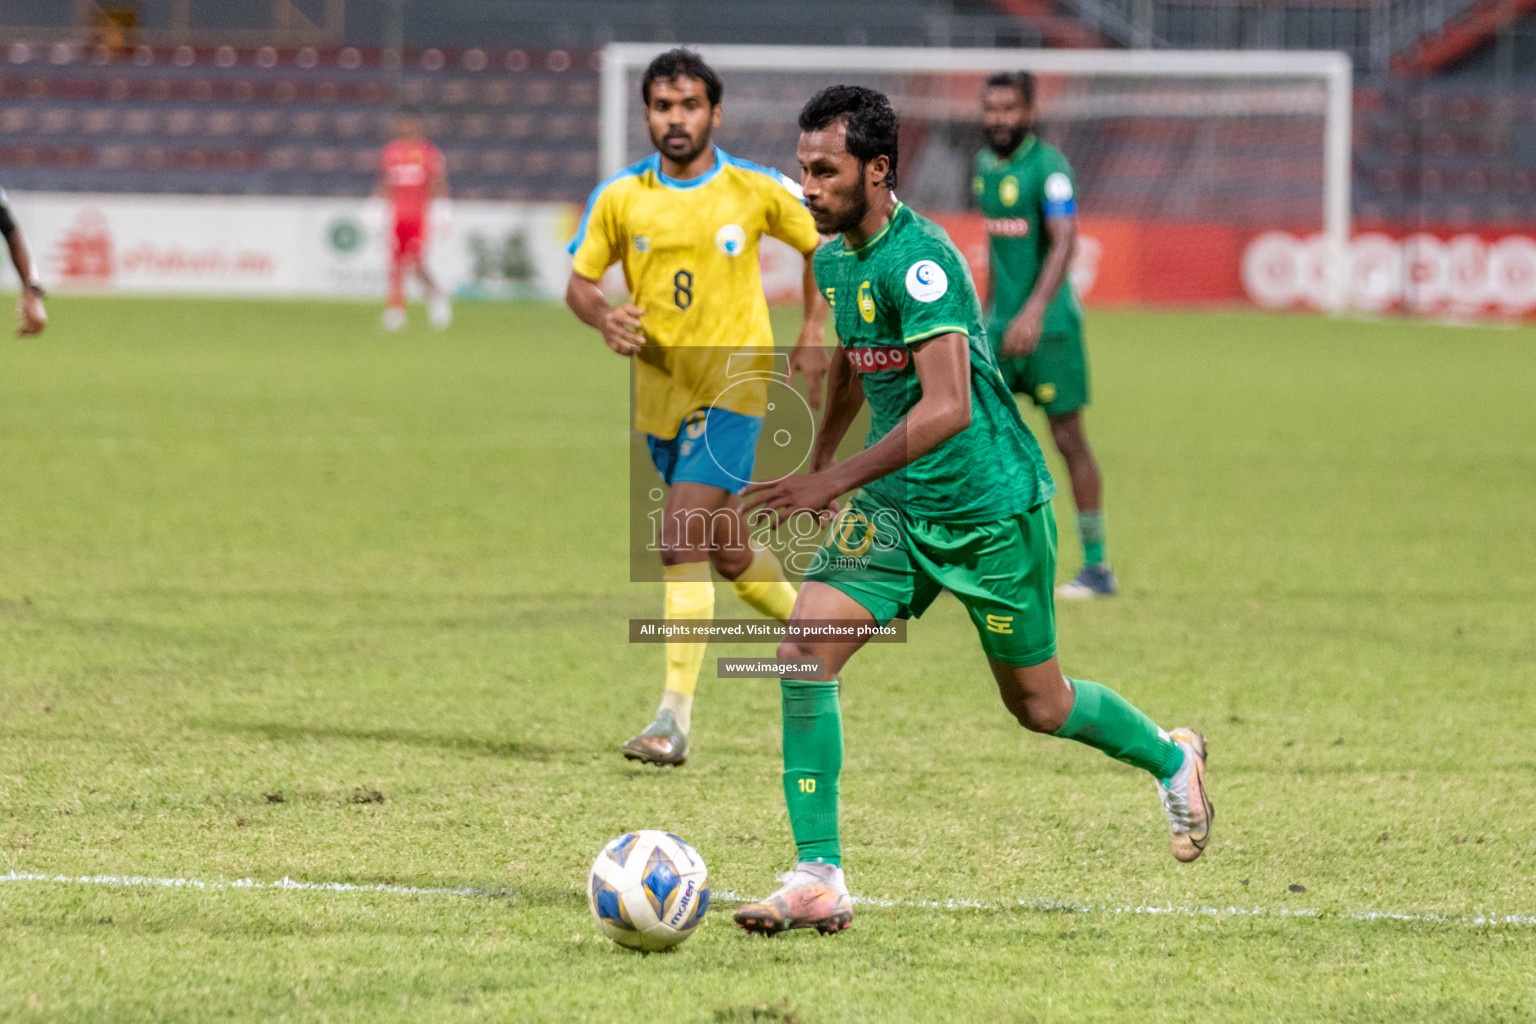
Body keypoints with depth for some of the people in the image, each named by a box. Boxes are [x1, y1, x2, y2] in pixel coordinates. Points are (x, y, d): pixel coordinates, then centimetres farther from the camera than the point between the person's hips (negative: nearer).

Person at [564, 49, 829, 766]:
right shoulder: (619, 198, 0)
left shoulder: (757, 190, -6)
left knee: (681, 542, -18)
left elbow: (823, 243, 10)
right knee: (726, 554, 15)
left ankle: (675, 718, -18)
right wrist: (603, 317, -15)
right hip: (661, 396, 4)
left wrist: (813, 337, 2)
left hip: (732, 389, -4)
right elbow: (579, 281, 7)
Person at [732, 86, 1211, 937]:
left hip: (992, 507, -7)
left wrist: (833, 481, -35)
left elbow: (947, 408, -33)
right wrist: (819, 459, 35)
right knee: (805, 643, -15)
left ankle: (1170, 759, 41)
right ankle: (818, 880, -13)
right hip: (896, 507, 7)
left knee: (1037, 705, 9)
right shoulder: (834, 260, 3)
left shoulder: (918, 260, -24)